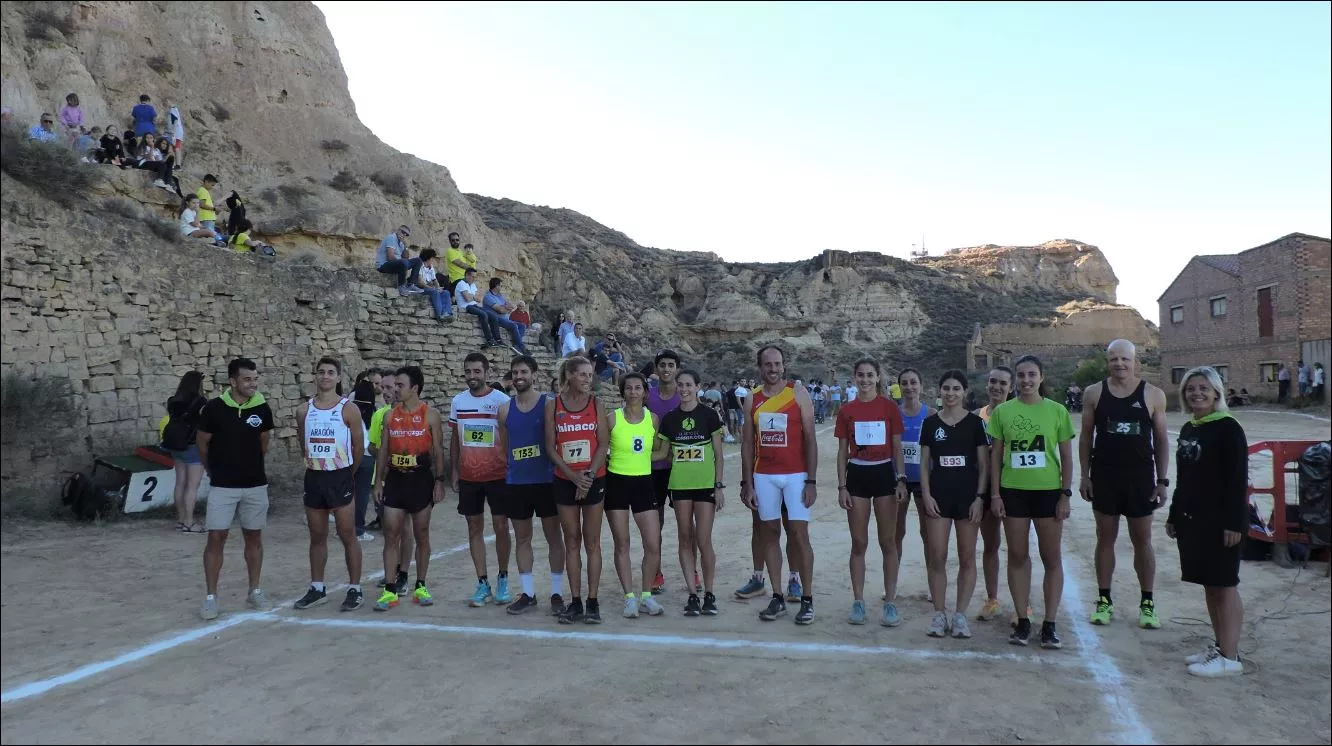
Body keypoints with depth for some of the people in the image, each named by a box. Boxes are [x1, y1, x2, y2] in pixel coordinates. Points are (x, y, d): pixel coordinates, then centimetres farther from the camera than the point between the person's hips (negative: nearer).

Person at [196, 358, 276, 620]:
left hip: (256, 485, 2)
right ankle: (211, 597, 8)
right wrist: (213, 471, 14)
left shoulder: (262, 408, -5)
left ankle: (254, 591, 20)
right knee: (216, 538, -1)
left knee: (254, 537, 9)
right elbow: (202, 443, 3)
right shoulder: (214, 408, -12)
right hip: (222, 486, -2)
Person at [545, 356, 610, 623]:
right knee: (571, 541, 7)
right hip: (564, 481, 1)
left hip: (594, 479, -1)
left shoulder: (596, 403, 0)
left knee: (592, 542, 3)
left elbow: (603, 444, -3)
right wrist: (573, 476, -11)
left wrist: (589, 475, -13)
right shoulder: (553, 405, 0)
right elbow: (550, 447, -1)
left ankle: (593, 602, 9)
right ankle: (575, 602, 14)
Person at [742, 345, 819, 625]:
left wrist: (811, 481, -10)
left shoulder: (798, 394, -2)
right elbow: (747, 443, 9)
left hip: (795, 475, -3)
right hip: (763, 476, 3)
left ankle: (807, 599, 5)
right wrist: (746, 482, 3)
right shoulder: (753, 399, 7)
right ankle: (777, 598, 15)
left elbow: (810, 439, -4)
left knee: (799, 534, -4)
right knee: (770, 533, 7)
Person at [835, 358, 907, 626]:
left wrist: (901, 481, -4)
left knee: (888, 542, 4)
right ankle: (858, 601, 13)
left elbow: (897, 448, 3)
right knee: (859, 543, 5)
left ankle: (890, 602, 12)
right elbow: (842, 451, 6)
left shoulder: (889, 407, 0)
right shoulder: (847, 411, 3)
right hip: (857, 475, 1)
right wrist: (841, 486, 1)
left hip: (884, 474, -1)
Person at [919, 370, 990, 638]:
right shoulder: (930, 423, 5)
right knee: (936, 557, -1)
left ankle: (960, 614, 15)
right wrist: (926, 495, -3)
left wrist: (979, 497, -7)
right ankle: (939, 614, 11)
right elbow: (924, 463, 6)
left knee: (967, 558, 5)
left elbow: (984, 464, 1)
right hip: (938, 495, 1)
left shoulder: (975, 422, 1)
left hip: (968, 495, -1)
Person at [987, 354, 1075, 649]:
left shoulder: (1057, 411, 0)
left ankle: (1049, 624, 13)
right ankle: (1022, 621, 17)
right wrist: (995, 494, 0)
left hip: (1048, 491, -1)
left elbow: (1067, 457, 3)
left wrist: (1066, 494, -3)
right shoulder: (1003, 411, 3)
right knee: (1017, 556, 7)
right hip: (1013, 491, 1)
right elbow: (995, 455, 5)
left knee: (1051, 557, 4)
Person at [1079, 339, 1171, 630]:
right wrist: (1084, 475, 1)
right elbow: (1086, 436, 6)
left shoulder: (1153, 395, 0)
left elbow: (1161, 440, 3)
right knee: (1105, 538, 8)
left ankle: (1147, 604, 17)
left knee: (1142, 540, 7)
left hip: (1140, 476, 0)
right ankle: (1104, 601, 17)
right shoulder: (1094, 393, 2)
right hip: (1104, 476, 1)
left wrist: (1162, 480, -1)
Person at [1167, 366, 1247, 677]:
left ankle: (1229, 657, 3)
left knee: (1224, 585, -3)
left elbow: (1238, 480, -15)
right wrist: (1174, 516, 18)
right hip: (1191, 519, 8)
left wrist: (1235, 523, -19)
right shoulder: (1188, 429, 13)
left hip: (1220, 520, -8)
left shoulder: (1228, 428, -11)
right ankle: (1218, 646, 22)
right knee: (1209, 585, 13)